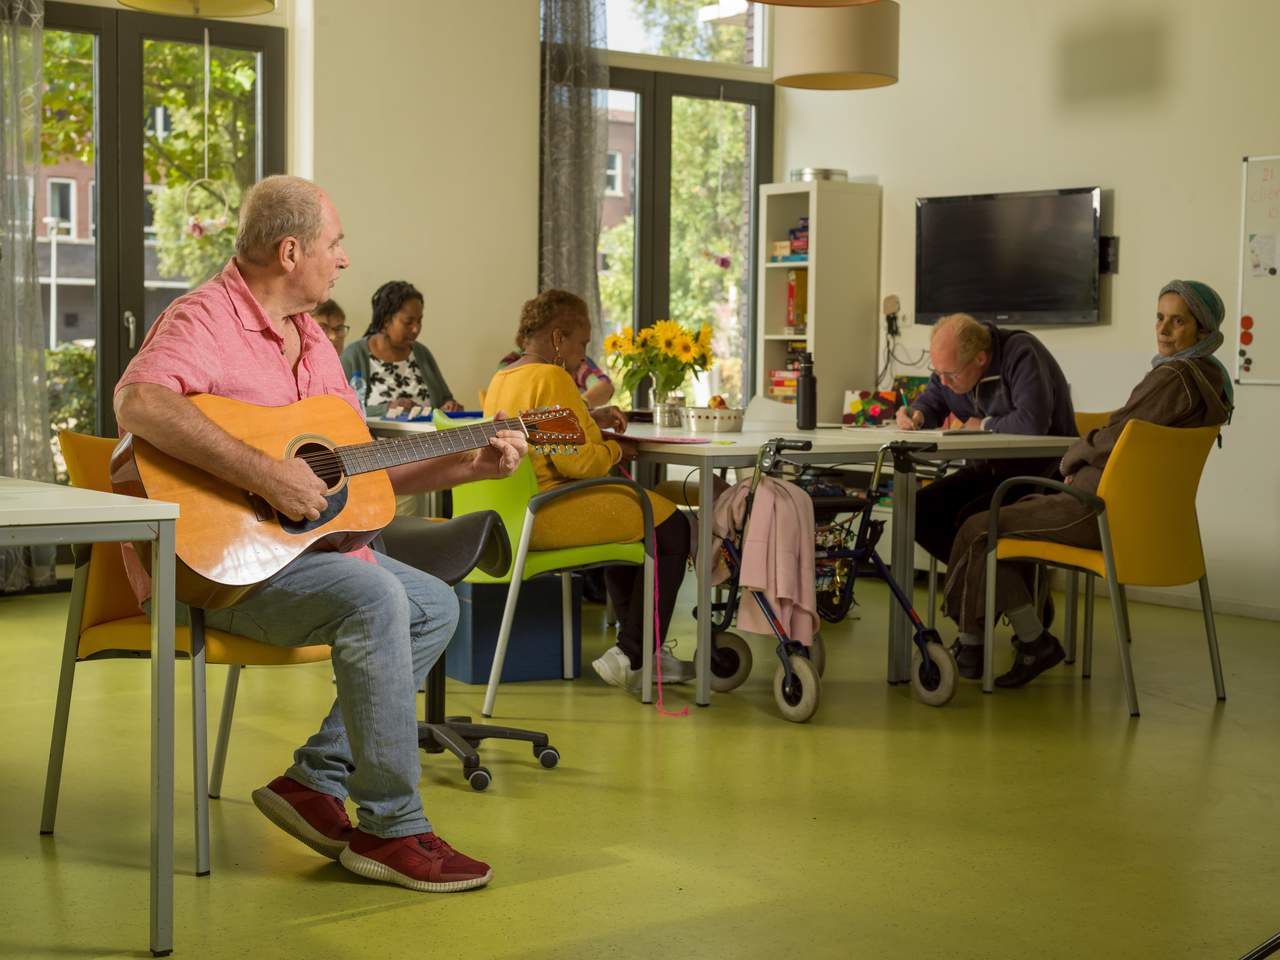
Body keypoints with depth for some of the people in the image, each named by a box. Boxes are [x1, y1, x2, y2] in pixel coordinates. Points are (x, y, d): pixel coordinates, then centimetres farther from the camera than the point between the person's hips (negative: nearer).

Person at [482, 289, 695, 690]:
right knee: (671, 527, 2)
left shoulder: (500, 379, 14)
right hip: (548, 516, -11)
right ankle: (629, 656, 4)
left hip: (513, 515, 11)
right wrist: (615, 450, -3)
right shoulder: (552, 378, -17)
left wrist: (589, 419, 19)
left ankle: (643, 648, 30)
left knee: (631, 516, 30)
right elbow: (577, 461, -22)